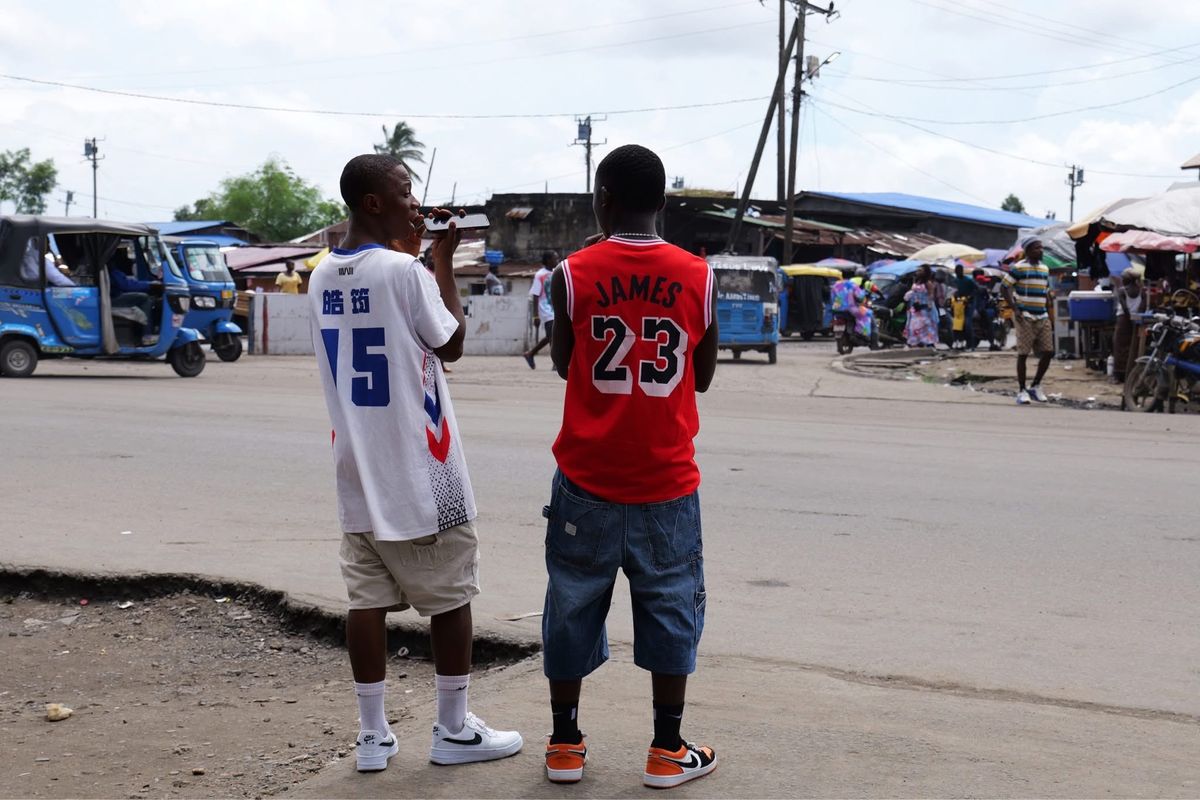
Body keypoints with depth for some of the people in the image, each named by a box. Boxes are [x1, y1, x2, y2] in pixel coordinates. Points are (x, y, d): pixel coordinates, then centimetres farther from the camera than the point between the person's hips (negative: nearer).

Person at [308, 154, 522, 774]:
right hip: (418, 468, -7)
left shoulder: (324, 277, 7)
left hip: (358, 468, 7)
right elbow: (450, 344, -3)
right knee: (449, 594, 6)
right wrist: (444, 261, 4)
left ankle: (372, 735, 11)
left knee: (367, 597, 7)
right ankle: (454, 731, 15)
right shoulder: (403, 271, -15)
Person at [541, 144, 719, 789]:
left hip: (588, 478, 0)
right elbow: (702, 378, 6)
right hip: (666, 480, 0)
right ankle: (668, 751, 13)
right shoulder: (697, 277, -4)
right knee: (670, 607, 9)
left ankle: (564, 744, 18)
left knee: (574, 603, 11)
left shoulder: (574, 275, -7)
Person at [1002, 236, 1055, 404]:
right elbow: (1004, 288, -6)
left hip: (1042, 317, 6)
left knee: (1048, 352, 1)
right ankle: (1021, 391, 4)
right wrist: (1014, 308, -14)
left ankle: (1035, 386, 17)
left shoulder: (1045, 268, 15)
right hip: (1025, 317, -6)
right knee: (1023, 354, -4)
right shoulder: (1019, 268, -6)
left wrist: (1050, 316, 13)